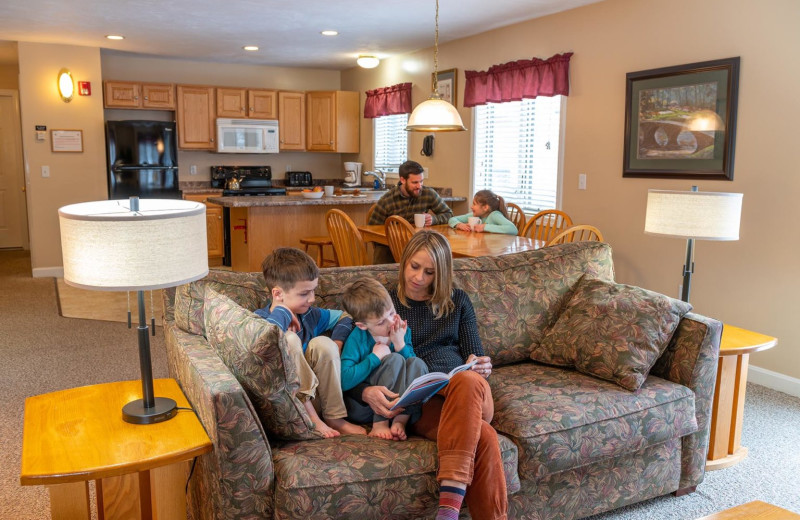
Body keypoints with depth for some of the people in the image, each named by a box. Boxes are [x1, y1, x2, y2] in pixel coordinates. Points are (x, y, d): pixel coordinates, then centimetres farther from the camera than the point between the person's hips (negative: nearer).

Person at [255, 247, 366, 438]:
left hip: (311, 395, 5)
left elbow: (345, 317, 17)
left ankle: (334, 417, -10)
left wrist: (335, 346, -1)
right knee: (289, 339, -26)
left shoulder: (310, 315, 3)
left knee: (323, 344, -17)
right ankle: (311, 418, -20)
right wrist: (283, 313, -23)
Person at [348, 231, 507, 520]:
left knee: (469, 381, -40)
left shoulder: (457, 301, 20)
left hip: (467, 391, 2)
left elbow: (476, 359, 17)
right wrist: (367, 392, -20)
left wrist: (481, 368, -10)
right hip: (418, 400, -2)